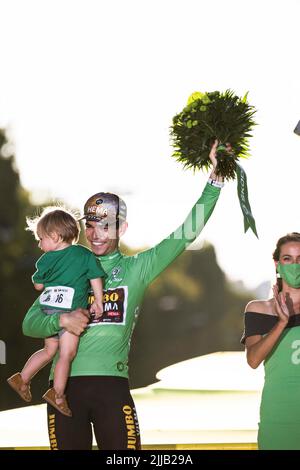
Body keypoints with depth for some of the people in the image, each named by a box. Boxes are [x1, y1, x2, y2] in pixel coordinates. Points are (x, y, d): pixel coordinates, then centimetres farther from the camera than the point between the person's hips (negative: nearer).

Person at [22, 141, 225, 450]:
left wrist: (216, 178, -3)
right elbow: (29, 323, 9)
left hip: (112, 386, -1)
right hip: (65, 384, 1)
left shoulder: (136, 268, 9)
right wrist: (61, 321, -12)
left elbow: (186, 232, 3)